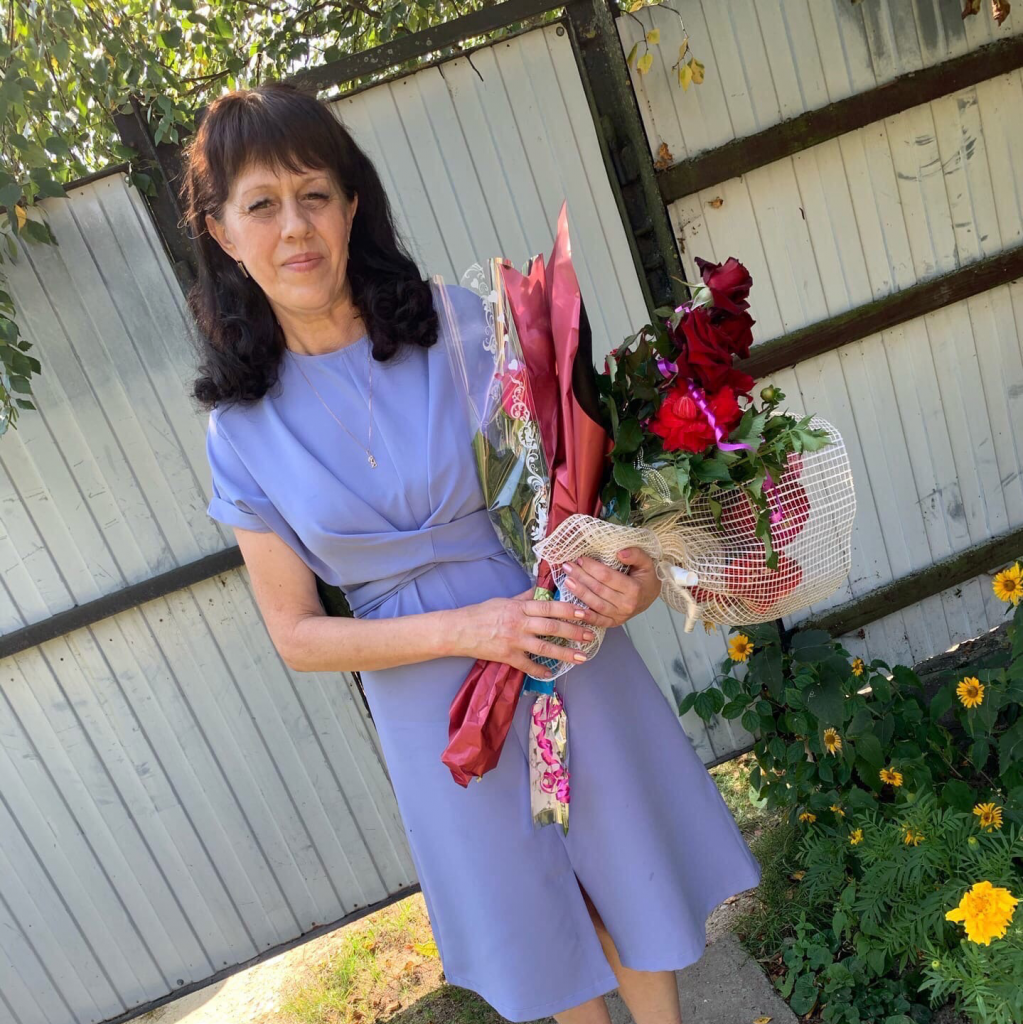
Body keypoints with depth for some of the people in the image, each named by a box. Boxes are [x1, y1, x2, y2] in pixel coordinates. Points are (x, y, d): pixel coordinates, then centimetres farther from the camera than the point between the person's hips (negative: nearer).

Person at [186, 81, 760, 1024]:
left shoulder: (462, 323, -11)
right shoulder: (243, 430, -7)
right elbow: (296, 635, -5)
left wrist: (639, 568, -25)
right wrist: (466, 630, -19)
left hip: (572, 662, 0)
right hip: (435, 715, 1)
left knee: (633, 885, 20)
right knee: (542, 931, 22)